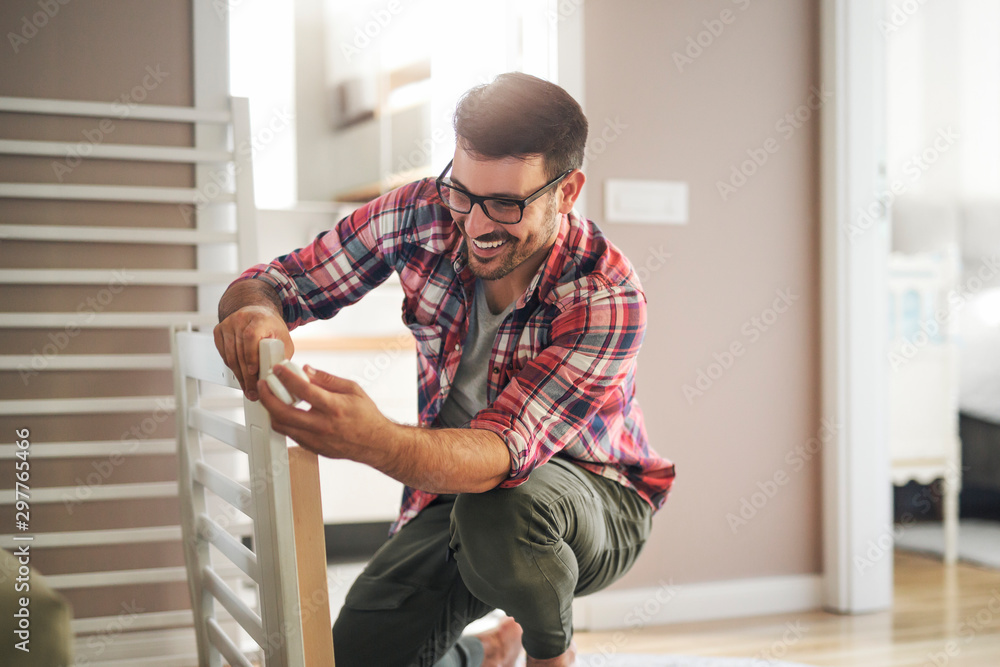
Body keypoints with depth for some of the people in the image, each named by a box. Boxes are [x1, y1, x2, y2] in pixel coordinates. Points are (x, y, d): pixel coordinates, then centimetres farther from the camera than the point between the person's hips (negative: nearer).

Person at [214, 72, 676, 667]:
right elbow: (277, 280, -9)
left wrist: (374, 441, -59)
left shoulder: (609, 300, -28)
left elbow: (506, 451, -38)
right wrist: (256, 311, -36)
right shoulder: (424, 213, -15)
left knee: (501, 505, -37)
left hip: (597, 500, -4)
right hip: (456, 490, 4)